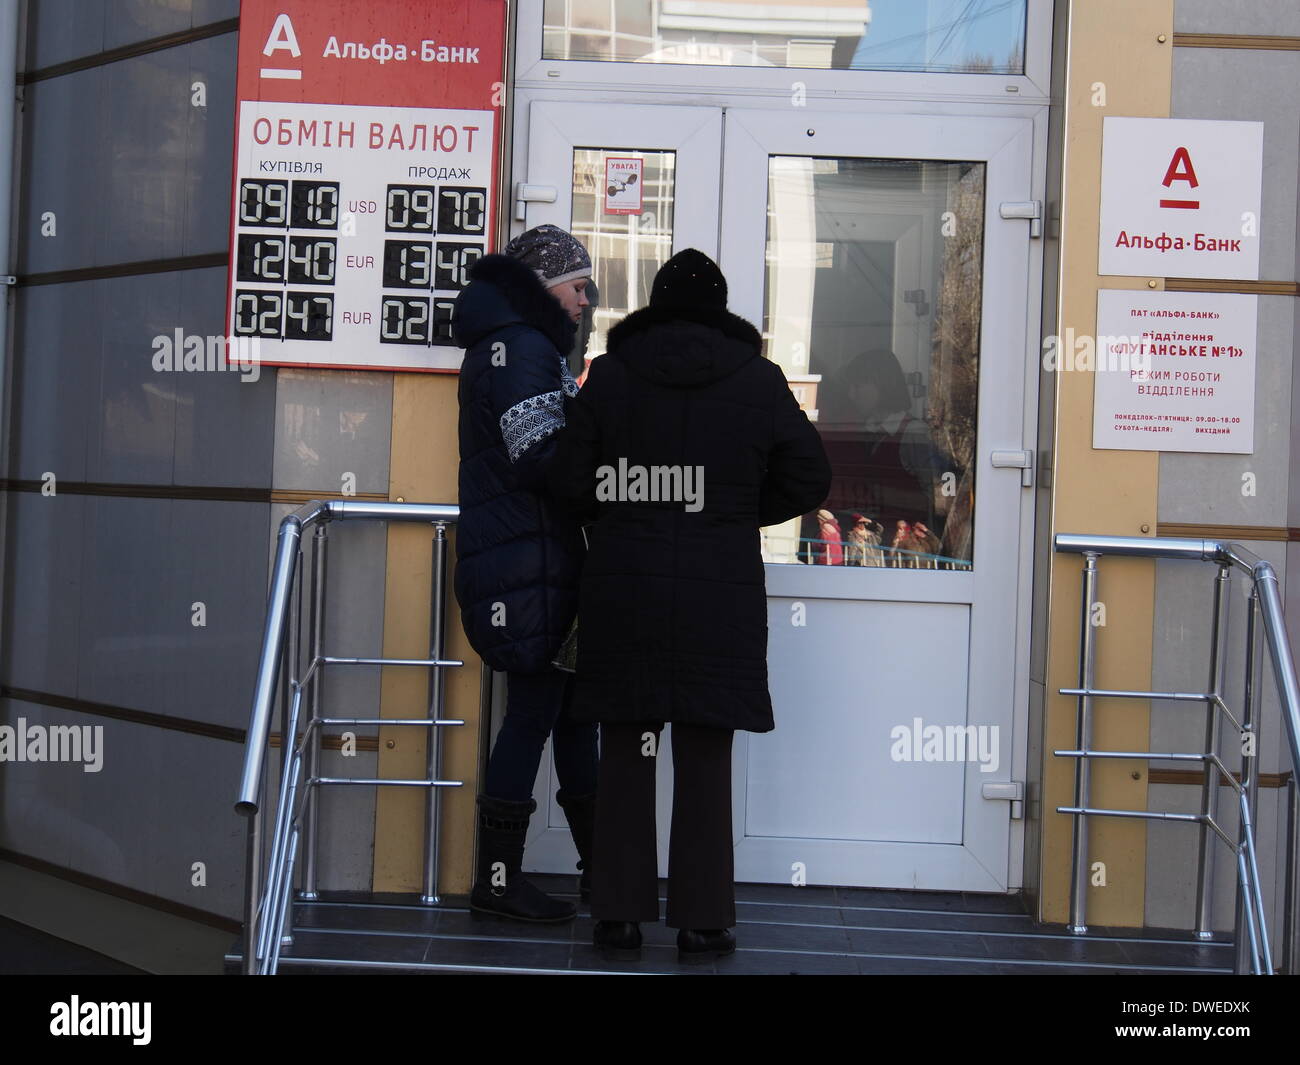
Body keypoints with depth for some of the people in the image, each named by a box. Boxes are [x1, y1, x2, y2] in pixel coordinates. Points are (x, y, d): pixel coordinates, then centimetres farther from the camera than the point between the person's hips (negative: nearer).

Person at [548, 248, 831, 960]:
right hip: (719, 596, -1)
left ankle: (618, 913, 13)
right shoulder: (759, 381, 0)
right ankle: (701, 919, 9)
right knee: (704, 760, 5)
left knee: (624, 755, 9)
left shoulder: (608, 376, -1)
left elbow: (567, 480, -1)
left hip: (620, 590, 1)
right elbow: (808, 480, 4)